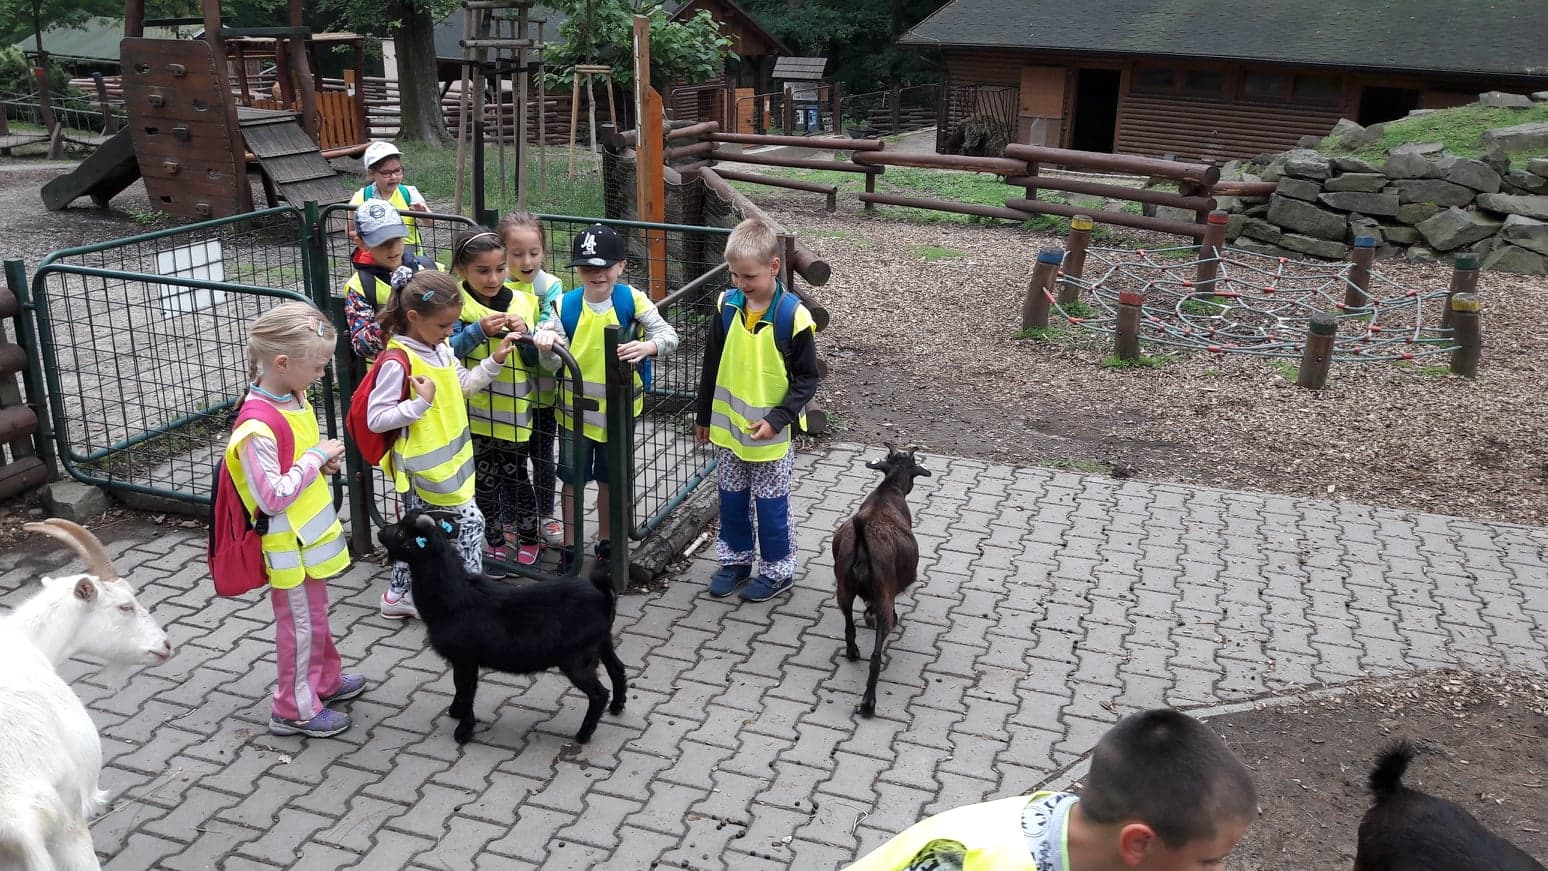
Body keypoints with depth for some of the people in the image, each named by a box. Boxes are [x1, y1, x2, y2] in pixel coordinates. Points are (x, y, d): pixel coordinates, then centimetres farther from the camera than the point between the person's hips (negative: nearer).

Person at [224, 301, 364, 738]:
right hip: (289, 544, -9)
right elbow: (273, 496, -29)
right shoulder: (258, 426, -29)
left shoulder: (294, 398, -1)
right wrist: (317, 457, -23)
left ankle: (325, 679, 42)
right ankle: (295, 709, 22)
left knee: (315, 613, 24)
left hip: (310, 533, 9)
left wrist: (322, 460, -4)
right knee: (301, 623, 6)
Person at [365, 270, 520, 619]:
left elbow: (465, 385, 19)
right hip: (424, 467, -8)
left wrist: (494, 361, 6)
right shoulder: (396, 363, -22)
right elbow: (375, 419, -20)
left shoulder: (442, 351, 4)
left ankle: (400, 594, 33)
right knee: (469, 520, -4)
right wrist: (420, 403, -28)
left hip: (448, 460, 8)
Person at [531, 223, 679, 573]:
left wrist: (647, 346, -37)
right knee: (573, 479, 10)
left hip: (618, 408, 0)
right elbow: (553, 364, -9)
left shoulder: (633, 300, -11)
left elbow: (669, 335, -17)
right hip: (576, 409, 1)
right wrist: (546, 345, -32)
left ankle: (606, 543, 33)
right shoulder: (566, 305, -7)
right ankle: (570, 547, 26)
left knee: (610, 479, 15)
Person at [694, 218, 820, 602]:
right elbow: (711, 365, 7)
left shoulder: (793, 315, -17)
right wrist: (704, 416, 11)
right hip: (728, 425, 4)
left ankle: (777, 570, 24)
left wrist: (777, 419, -20)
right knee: (731, 499, 17)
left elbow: (807, 379, -11)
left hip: (771, 432, -4)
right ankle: (736, 559, 34)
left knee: (770, 504, 8)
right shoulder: (727, 306, -4)